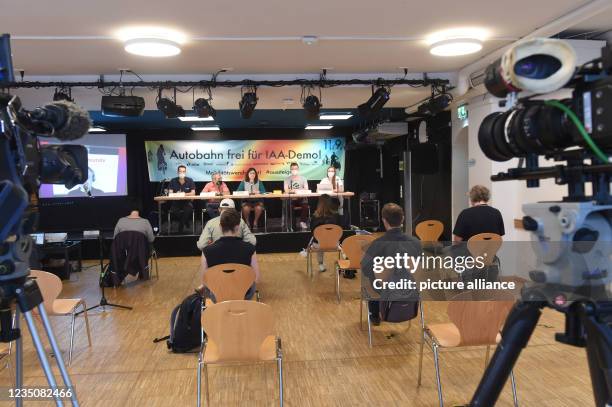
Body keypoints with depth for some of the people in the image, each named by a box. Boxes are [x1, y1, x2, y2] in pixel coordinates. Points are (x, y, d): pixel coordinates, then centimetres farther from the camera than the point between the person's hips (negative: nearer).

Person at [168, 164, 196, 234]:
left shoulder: (190, 181, 1)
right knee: (173, 210, -30)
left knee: (189, 209, -34)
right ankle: (185, 221, -1)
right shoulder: (173, 181, 4)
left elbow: (193, 193, -5)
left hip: (187, 202, -1)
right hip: (176, 202, 1)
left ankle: (181, 225, -10)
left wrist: (185, 194, -22)